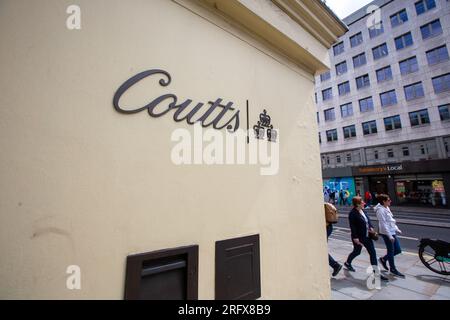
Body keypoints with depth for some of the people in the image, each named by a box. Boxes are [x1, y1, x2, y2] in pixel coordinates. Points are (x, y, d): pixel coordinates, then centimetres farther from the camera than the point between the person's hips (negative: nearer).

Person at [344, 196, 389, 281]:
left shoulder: (362, 211, 3)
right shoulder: (352, 213, -22)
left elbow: (368, 219, 15)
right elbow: (352, 227, -22)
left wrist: (371, 227, -2)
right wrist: (355, 238, -22)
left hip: (367, 236, 7)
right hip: (359, 237, -7)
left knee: (373, 253, 6)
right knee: (357, 252, 11)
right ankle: (347, 263, 36)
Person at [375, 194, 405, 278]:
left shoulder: (386, 208, 8)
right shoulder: (381, 210, -21)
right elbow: (383, 224, -22)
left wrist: (396, 229, 15)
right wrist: (389, 236, -21)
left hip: (392, 232, 9)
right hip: (386, 233, -9)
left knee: (398, 250, 14)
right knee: (391, 251, 6)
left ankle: (383, 259, 31)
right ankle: (393, 269, 24)